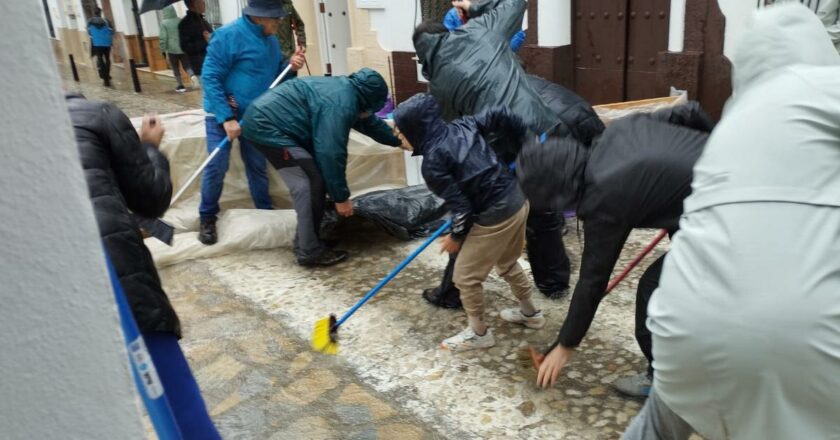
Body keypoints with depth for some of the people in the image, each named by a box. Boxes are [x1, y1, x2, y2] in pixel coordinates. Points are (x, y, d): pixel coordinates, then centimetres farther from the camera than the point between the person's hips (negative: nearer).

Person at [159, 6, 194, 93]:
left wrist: (164, 51, -3)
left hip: (172, 49, -2)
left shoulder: (164, 23, -8)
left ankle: (181, 86, 13)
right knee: (187, 66, 4)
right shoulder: (181, 21, 2)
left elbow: (163, 38, -10)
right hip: (183, 48, 3)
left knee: (176, 68, 10)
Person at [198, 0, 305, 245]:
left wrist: (289, 67, -11)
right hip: (223, 114, -6)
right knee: (217, 167, -7)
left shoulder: (271, 40, 3)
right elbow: (210, 78, -21)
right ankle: (207, 218, 9)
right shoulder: (229, 35, -19)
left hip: (255, 115, 6)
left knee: (257, 166, 12)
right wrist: (226, 118, -26)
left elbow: (273, 76, 12)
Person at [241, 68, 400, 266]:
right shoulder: (340, 105, -22)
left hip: (264, 120, 11)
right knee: (311, 184, -13)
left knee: (311, 181, 13)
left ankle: (307, 241, 18)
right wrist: (341, 197, -17)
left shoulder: (347, 90, 11)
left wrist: (399, 141, 36)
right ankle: (310, 251, -8)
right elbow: (331, 153, -24)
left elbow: (371, 123, 27)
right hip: (267, 125, -11)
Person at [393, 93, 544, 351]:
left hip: (495, 217, -9)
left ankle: (478, 333, 25)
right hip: (517, 200, 9)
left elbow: (461, 205, -17)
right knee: (508, 263, 31)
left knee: (466, 276, 9)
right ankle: (529, 313, 48)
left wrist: (456, 236, 1)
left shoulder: (433, 163, -16)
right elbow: (500, 115, 3)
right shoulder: (463, 126, 4)